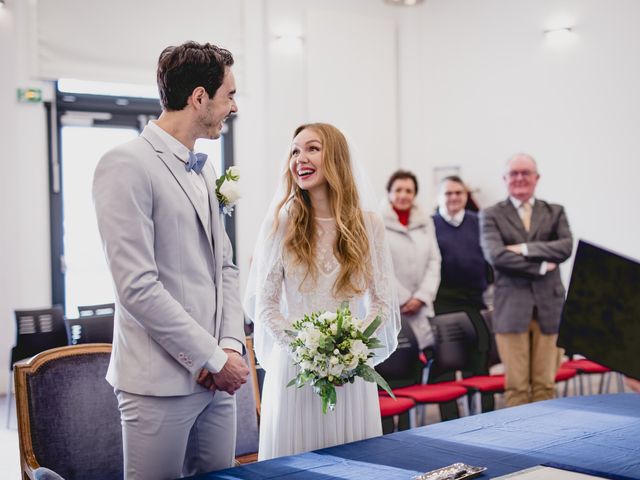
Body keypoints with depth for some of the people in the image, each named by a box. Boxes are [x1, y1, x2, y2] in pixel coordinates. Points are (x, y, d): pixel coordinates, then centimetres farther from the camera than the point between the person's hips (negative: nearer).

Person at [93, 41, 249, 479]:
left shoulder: (205, 170, 14)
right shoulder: (127, 165, -12)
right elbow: (137, 286, -18)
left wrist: (232, 344, 0)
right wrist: (214, 358, -14)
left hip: (217, 377, 7)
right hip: (161, 382, -7)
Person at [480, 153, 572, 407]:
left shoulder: (555, 212, 14)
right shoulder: (491, 215, 6)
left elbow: (566, 247, -3)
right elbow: (495, 256, -9)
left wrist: (525, 249, -11)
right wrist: (540, 267, -8)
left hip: (548, 306, 2)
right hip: (512, 307, -2)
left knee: (545, 384, 5)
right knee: (517, 386, -1)